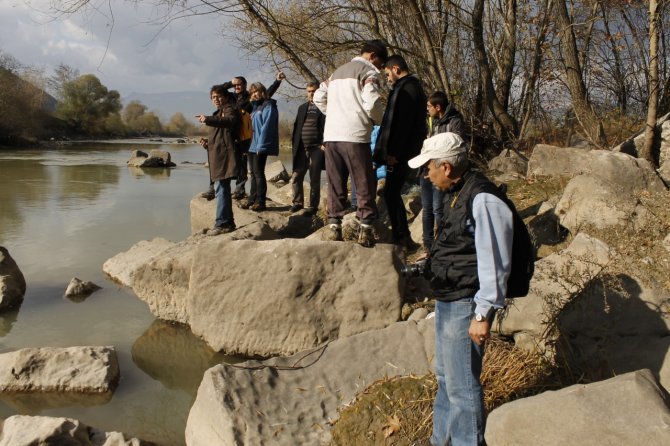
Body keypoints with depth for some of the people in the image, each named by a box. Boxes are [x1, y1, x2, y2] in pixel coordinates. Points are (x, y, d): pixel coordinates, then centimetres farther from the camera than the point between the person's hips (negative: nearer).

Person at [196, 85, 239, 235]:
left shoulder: (230, 110, -2)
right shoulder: (219, 113, 27)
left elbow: (229, 121, -28)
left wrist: (208, 119, -41)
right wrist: (207, 143, 11)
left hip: (223, 155, -10)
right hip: (217, 156, 10)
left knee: (221, 188, -13)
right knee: (222, 189, 11)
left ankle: (222, 223, -14)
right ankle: (228, 222, 16)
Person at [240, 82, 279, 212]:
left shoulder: (268, 106, -7)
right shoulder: (255, 106, 20)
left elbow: (266, 126, -16)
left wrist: (261, 145, -20)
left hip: (261, 146, -9)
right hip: (252, 145, 9)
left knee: (258, 173, -7)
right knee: (253, 173, 11)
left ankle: (260, 202, -3)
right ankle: (252, 200, 17)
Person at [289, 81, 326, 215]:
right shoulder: (302, 108, 17)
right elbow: (296, 126, 16)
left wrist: (324, 144, -14)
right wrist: (295, 143, 5)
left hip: (317, 148, -5)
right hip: (302, 148, 5)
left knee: (314, 179, 1)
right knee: (296, 177, 2)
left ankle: (313, 206, 8)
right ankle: (298, 202, 16)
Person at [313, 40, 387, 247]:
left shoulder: (337, 72, 24)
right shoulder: (368, 71, 0)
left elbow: (319, 97, 22)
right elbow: (372, 102, -14)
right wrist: (378, 120, 4)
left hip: (331, 135, 7)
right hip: (355, 135, -7)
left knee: (335, 183, 11)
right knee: (364, 185, 0)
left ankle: (334, 226, 9)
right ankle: (365, 229, 1)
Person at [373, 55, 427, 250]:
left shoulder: (407, 88, -12)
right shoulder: (412, 86, 20)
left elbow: (402, 122, -21)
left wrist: (393, 152, -21)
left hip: (400, 153, -10)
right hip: (402, 152, 10)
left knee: (391, 193, -7)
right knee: (393, 193, 14)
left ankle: (401, 238, -5)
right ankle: (402, 238, 19)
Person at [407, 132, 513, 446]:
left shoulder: (483, 200, -22)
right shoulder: (457, 194, 8)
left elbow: (495, 263, -23)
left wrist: (483, 314, -21)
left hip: (465, 306, -10)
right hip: (447, 302, 10)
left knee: (461, 386, 0)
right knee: (445, 377, 22)